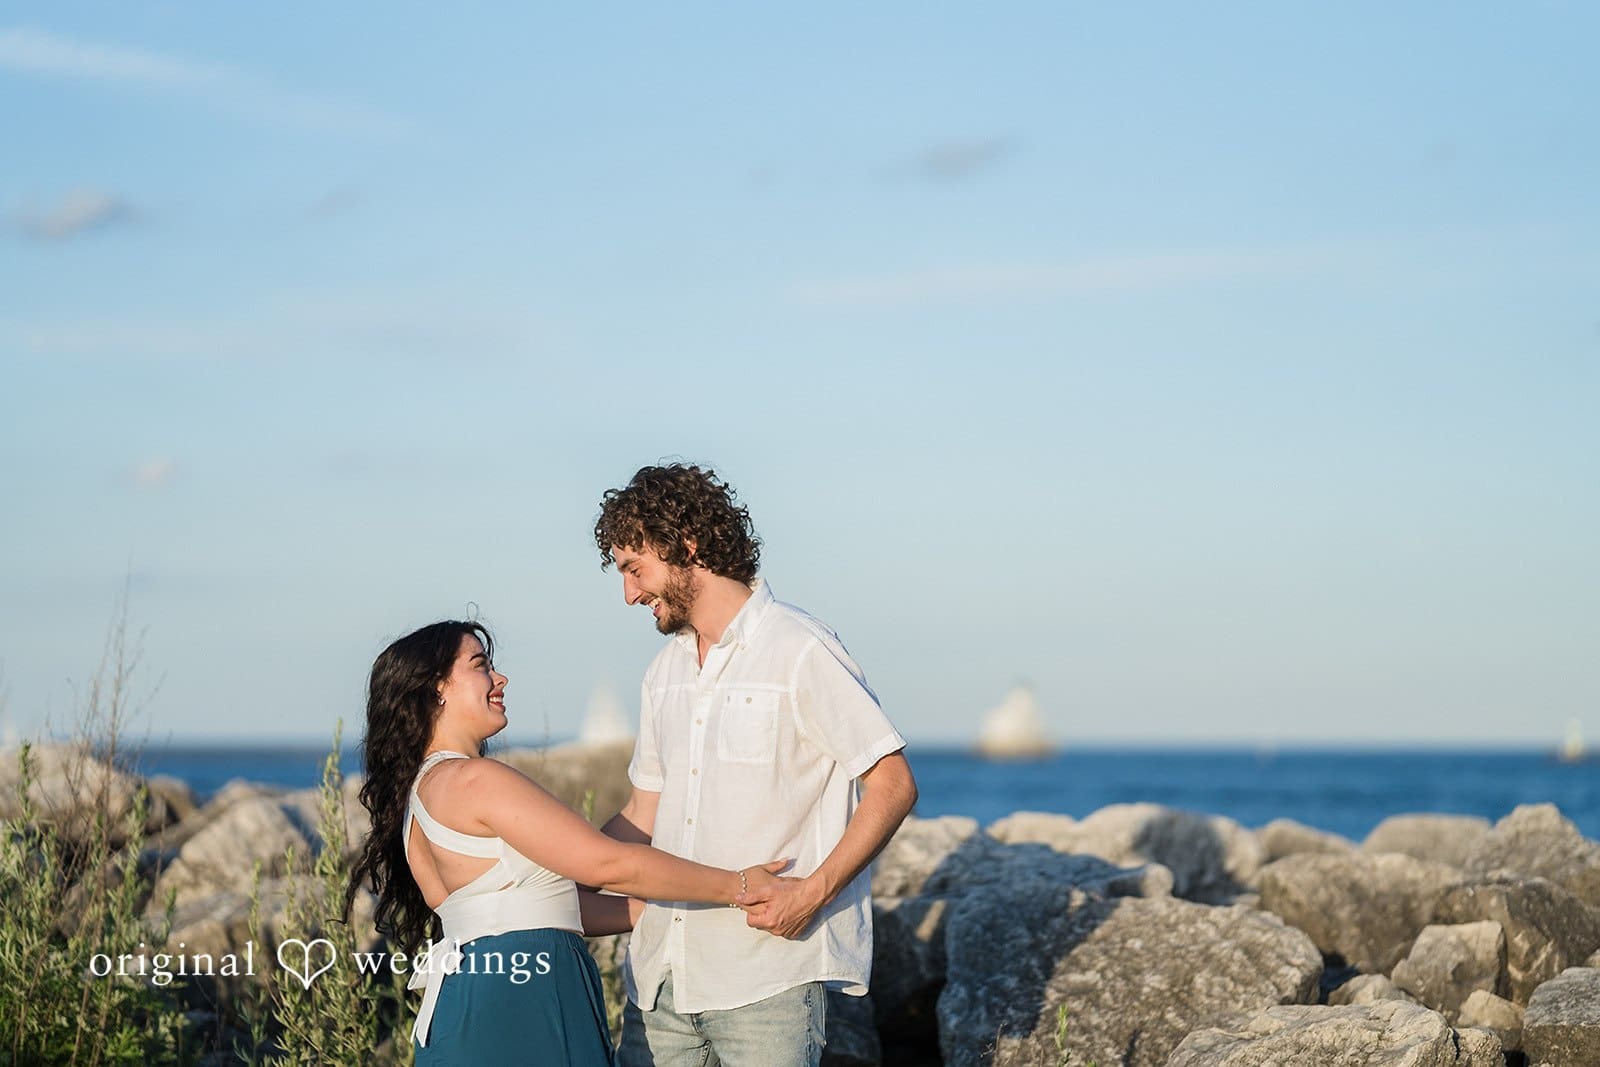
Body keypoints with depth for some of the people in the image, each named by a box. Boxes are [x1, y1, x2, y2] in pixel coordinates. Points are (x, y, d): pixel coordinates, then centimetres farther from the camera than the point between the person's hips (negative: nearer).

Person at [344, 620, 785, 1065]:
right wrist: (737, 886, -5)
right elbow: (609, 865, -13)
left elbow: (549, 903, 16)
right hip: (517, 1008, -10)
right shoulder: (474, 779, -13)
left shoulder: (419, 795, 17)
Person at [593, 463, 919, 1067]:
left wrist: (815, 891, -19)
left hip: (768, 975, -6)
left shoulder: (799, 650, -7)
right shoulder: (665, 671, 17)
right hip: (660, 971, 7)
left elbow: (893, 787, -8)